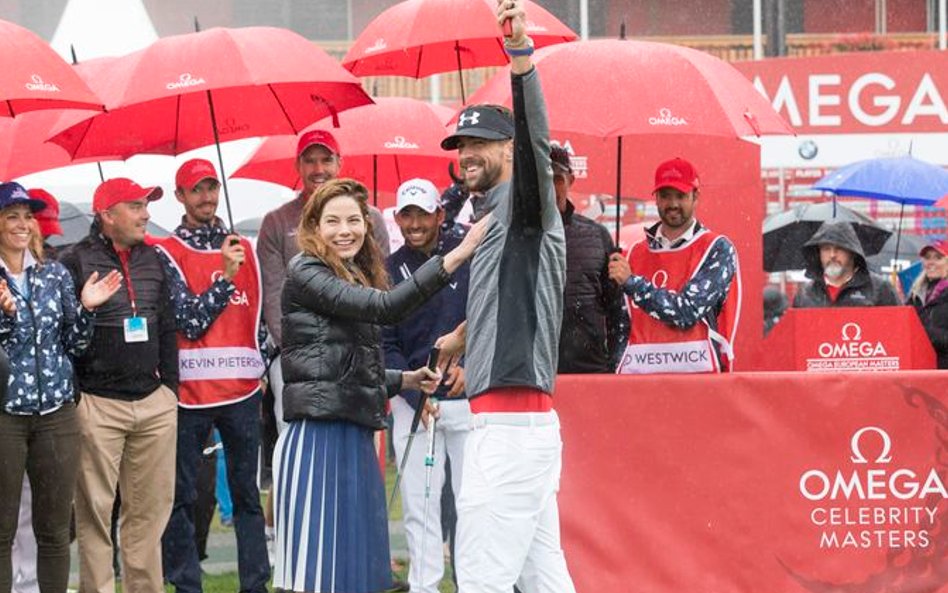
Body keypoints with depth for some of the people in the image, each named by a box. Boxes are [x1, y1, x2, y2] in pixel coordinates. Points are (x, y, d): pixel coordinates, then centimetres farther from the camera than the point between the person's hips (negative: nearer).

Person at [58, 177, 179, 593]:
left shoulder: (151, 259, 14)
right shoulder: (76, 262, -5)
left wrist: (170, 386, 16)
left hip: (154, 403, 5)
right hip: (98, 405, -5)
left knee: (151, 507, 5)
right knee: (95, 511, -4)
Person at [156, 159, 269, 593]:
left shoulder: (243, 249, 12)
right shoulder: (168, 253, 0)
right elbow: (189, 320, -8)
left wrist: (260, 365, 12)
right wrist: (226, 276, -13)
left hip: (242, 391, 3)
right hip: (189, 392, -3)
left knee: (247, 492, 5)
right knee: (181, 496, 0)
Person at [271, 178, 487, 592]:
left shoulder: (357, 279, 19)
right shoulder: (305, 273, -7)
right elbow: (384, 307, -22)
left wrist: (406, 380, 13)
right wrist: (455, 256, -27)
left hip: (356, 437, 9)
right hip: (317, 436, -9)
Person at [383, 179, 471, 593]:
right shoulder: (389, 271, 6)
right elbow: (386, 346, 4)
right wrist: (416, 395, -8)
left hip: (468, 396, -2)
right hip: (412, 402, 2)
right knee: (419, 504, 2)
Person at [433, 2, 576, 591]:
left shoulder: (525, 206, -6)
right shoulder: (489, 216, 21)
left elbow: (534, 140, -25)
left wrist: (521, 50, -38)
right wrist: (461, 337, 52)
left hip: (513, 426, -10)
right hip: (512, 425, 10)